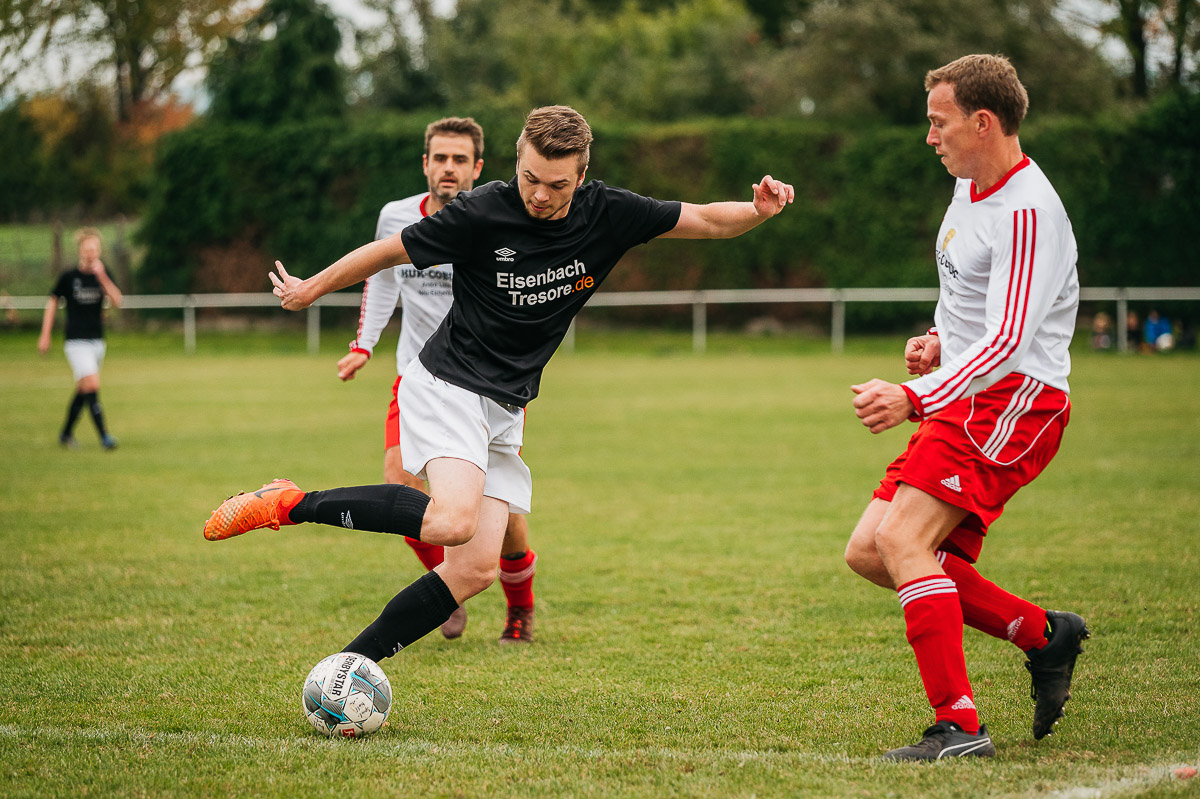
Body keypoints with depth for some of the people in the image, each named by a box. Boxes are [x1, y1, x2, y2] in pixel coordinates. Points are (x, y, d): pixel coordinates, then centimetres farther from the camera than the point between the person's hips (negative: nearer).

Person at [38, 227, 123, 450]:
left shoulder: (104, 274, 1)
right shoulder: (69, 277, -6)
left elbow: (117, 301, -11)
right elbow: (53, 302, 6)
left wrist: (102, 277, -23)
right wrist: (45, 335, 5)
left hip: (97, 340, 4)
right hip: (76, 341, -4)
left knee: (84, 389, 12)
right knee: (92, 385, -17)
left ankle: (66, 433, 28)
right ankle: (104, 436, -15)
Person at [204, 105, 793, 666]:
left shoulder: (607, 214, -3)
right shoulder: (483, 213, -15)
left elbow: (706, 220, 5)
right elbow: (387, 252, -2)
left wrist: (758, 210, -16)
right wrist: (308, 291, 9)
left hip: (506, 410, 6)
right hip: (448, 384, -6)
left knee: (474, 570, -5)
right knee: (454, 519, -32)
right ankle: (291, 505, -19)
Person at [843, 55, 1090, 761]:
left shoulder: (1028, 211, -17)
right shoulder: (970, 187, 14)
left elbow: (1008, 339, -26)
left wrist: (916, 399, -34)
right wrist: (938, 343, 11)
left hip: (1015, 399, -10)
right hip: (969, 404, 10)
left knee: (901, 540, -22)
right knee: (869, 552, 4)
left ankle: (960, 727, -21)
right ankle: (1044, 634, 13)